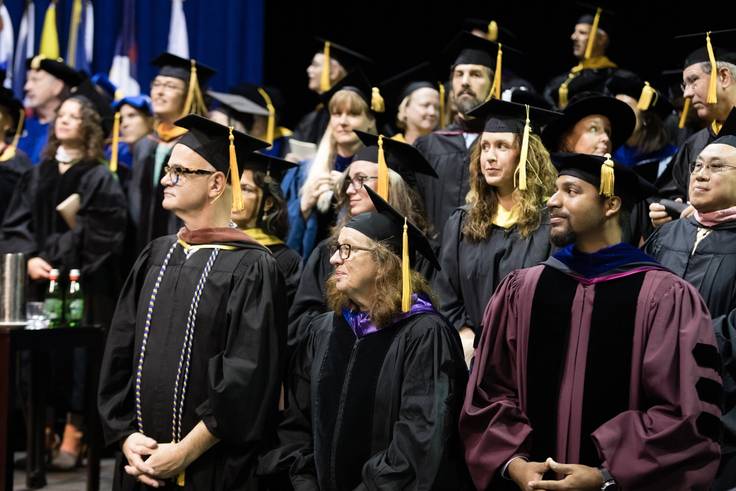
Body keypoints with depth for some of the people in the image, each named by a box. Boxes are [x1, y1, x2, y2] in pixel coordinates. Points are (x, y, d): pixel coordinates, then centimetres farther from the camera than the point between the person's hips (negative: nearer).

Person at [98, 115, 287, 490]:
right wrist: (127, 437, -6)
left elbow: (249, 378, -16)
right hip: (141, 460, 5)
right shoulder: (155, 257, 8)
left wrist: (185, 453, -17)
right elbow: (118, 356, 6)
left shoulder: (251, 269, -10)